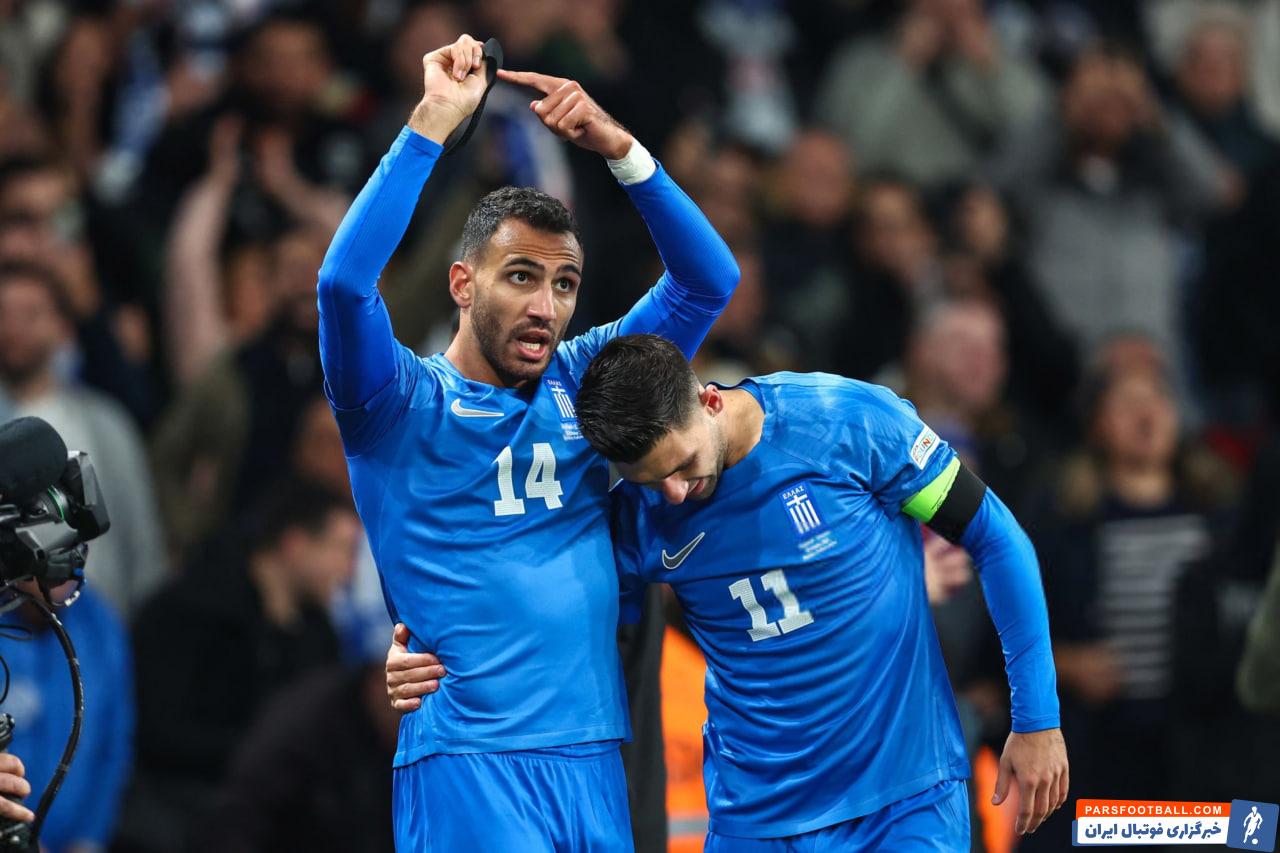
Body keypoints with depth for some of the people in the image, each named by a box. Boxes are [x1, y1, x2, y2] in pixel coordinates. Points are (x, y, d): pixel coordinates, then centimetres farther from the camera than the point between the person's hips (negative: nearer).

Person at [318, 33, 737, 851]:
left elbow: (708, 279, 9)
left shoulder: (584, 383, 13)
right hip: (468, 760, -5)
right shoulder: (405, 402, 0)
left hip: (593, 761, 5)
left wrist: (618, 147, -3)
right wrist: (434, 121, -15)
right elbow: (344, 281, -17)